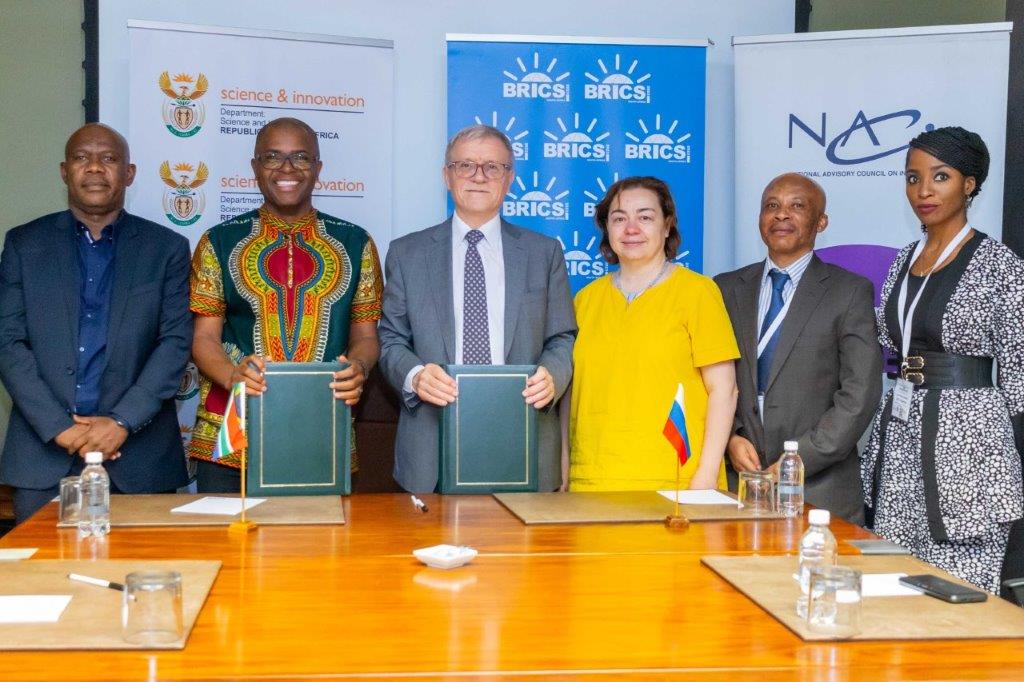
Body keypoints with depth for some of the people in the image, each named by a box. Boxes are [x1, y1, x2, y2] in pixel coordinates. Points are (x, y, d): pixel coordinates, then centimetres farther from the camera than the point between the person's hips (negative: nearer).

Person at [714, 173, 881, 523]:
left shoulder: (851, 291, 0)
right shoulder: (727, 288, 11)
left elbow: (859, 396, -7)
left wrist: (797, 462, -12)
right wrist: (731, 438, -6)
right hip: (738, 483, 3)